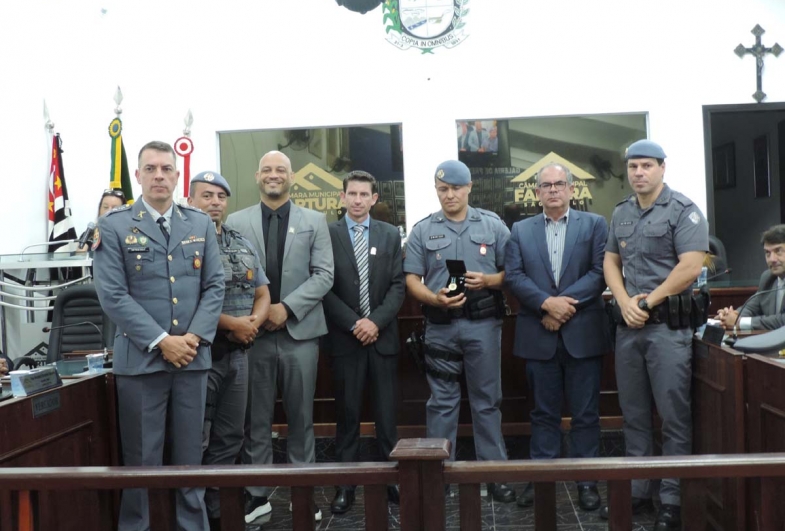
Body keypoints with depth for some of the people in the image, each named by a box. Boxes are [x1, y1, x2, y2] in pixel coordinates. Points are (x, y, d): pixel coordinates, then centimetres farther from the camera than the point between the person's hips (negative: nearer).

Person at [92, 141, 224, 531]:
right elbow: (113, 296, -9)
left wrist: (195, 336, -8)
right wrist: (161, 341, -14)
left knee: (190, 454, 12)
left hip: (193, 357, 3)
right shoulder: (113, 225, -2)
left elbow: (214, 286, 6)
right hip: (140, 358, -3)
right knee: (141, 459, 5)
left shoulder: (200, 224, 9)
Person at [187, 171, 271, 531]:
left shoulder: (243, 245, 14)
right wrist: (232, 323, -15)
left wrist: (254, 322, -7)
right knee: (195, 442, 0)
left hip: (237, 353, 7)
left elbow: (262, 293, 15)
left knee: (230, 437, 12)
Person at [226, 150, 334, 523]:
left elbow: (324, 275, -2)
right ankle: (257, 493, 17)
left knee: (301, 416, 8)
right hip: (253, 332, 0)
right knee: (256, 418, 7)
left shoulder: (314, 221, 6)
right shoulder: (236, 222, 6)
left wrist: (287, 307, -12)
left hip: (300, 331, 0)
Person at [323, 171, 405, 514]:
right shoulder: (327, 235, 1)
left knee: (387, 412, 5)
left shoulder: (390, 235, 8)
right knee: (347, 412, 4)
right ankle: (346, 483, 10)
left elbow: (398, 286, 2)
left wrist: (376, 321, -11)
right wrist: (353, 323, -12)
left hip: (382, 335, 2)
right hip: (344, 336, -1)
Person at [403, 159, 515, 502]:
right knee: (441, 402, 6)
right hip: (440, 325, 0)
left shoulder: (493, 226, 5)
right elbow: (412, 279, 2)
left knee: (487, 400, 6)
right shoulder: (422, 230, 6)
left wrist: (489, 280, -15)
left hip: (483, 323, 0)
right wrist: (435, 298, -15)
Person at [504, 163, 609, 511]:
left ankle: (586, 480, 14)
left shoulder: (594, 224, 6)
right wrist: (546, 303, -15)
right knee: (543, 412, 9)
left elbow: (600, 271, -5)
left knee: (585, 413, 5)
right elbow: (513, 276, 0)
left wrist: (566, 303, -15)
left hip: (583, 333, -1)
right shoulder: (520, 230, 11)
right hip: (539, 335, 1)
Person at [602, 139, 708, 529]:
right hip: (628, 325, 6)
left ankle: (673, 500, 8)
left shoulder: (683, 210, -6)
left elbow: (690, 267, -15)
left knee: (674, 415, -1)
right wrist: (625, 303, -4)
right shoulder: (621, 213, 13)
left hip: (668, 324, -6)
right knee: (634, 414, 12)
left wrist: (648, 301, -11)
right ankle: (638, 491, 22)